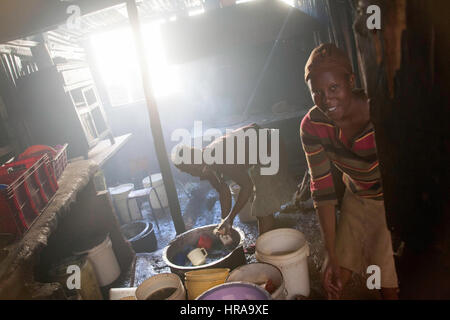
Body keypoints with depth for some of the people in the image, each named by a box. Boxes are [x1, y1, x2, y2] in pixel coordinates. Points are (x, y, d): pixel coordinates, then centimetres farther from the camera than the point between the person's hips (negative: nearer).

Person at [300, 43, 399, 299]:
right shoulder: (312, 126, -18)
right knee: (335, 281, 6)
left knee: (390, 287, 2)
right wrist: (332, 256, -14)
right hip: (358, 199, 3)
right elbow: (322, 190, -15)